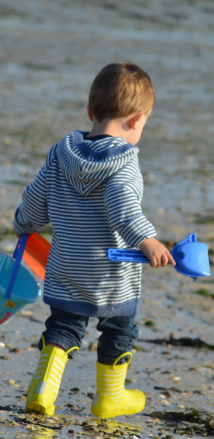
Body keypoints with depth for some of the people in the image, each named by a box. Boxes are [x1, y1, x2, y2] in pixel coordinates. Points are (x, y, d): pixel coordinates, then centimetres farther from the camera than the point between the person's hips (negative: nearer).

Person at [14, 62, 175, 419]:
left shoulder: (60, 155, 1)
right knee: (119, 331, 16)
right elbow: (123, 206, -33)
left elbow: (35, 199, 10)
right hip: (114, 278, -4)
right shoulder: (123, 163, -17)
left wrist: (24, 226, 29)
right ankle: (110, 397, 28)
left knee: (63, 326, 15)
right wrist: (146, 240, -42)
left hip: (65, 272, 4)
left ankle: (42, 388, -3)